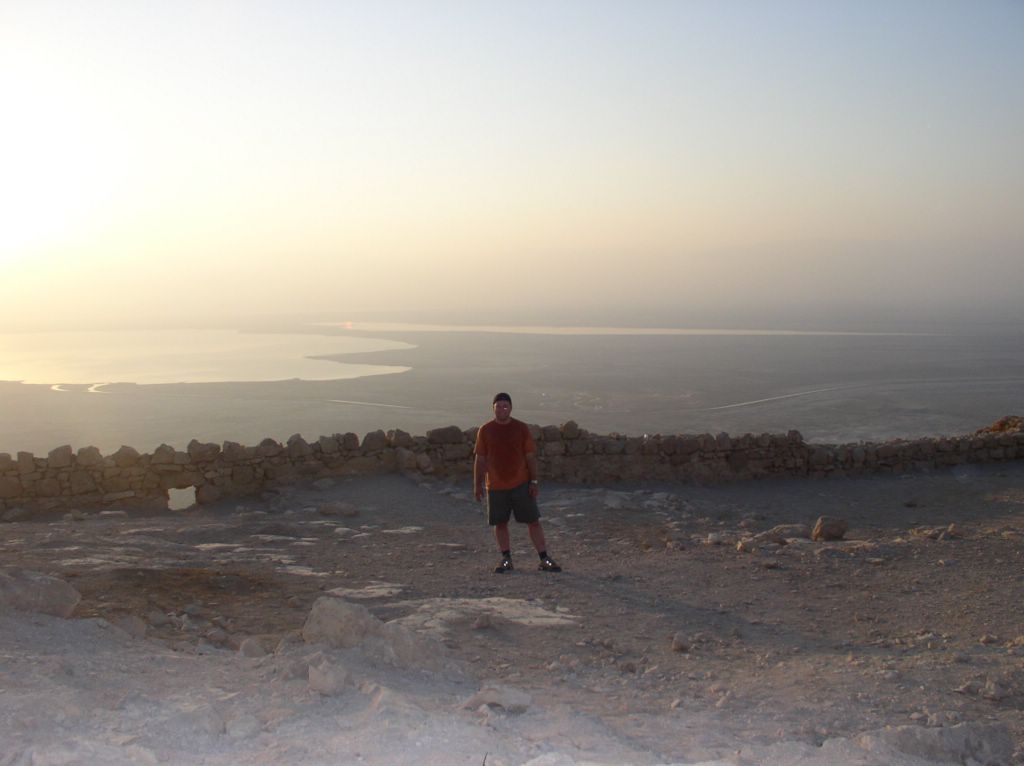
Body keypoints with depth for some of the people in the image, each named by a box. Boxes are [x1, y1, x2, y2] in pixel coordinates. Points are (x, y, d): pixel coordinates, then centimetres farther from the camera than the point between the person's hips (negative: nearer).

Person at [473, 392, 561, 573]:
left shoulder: (522, 428, 0)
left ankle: (544, 560, 4)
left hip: (521, 484, -1)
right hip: (496, 486, 1)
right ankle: (506, 559, 19)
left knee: (533, 521, -1)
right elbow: (480, 459, 5)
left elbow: (530, 456, 1)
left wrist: (534, 481, -4)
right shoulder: (485, 430, 2)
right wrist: (477, 484, 1)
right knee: (500, 523, 6)